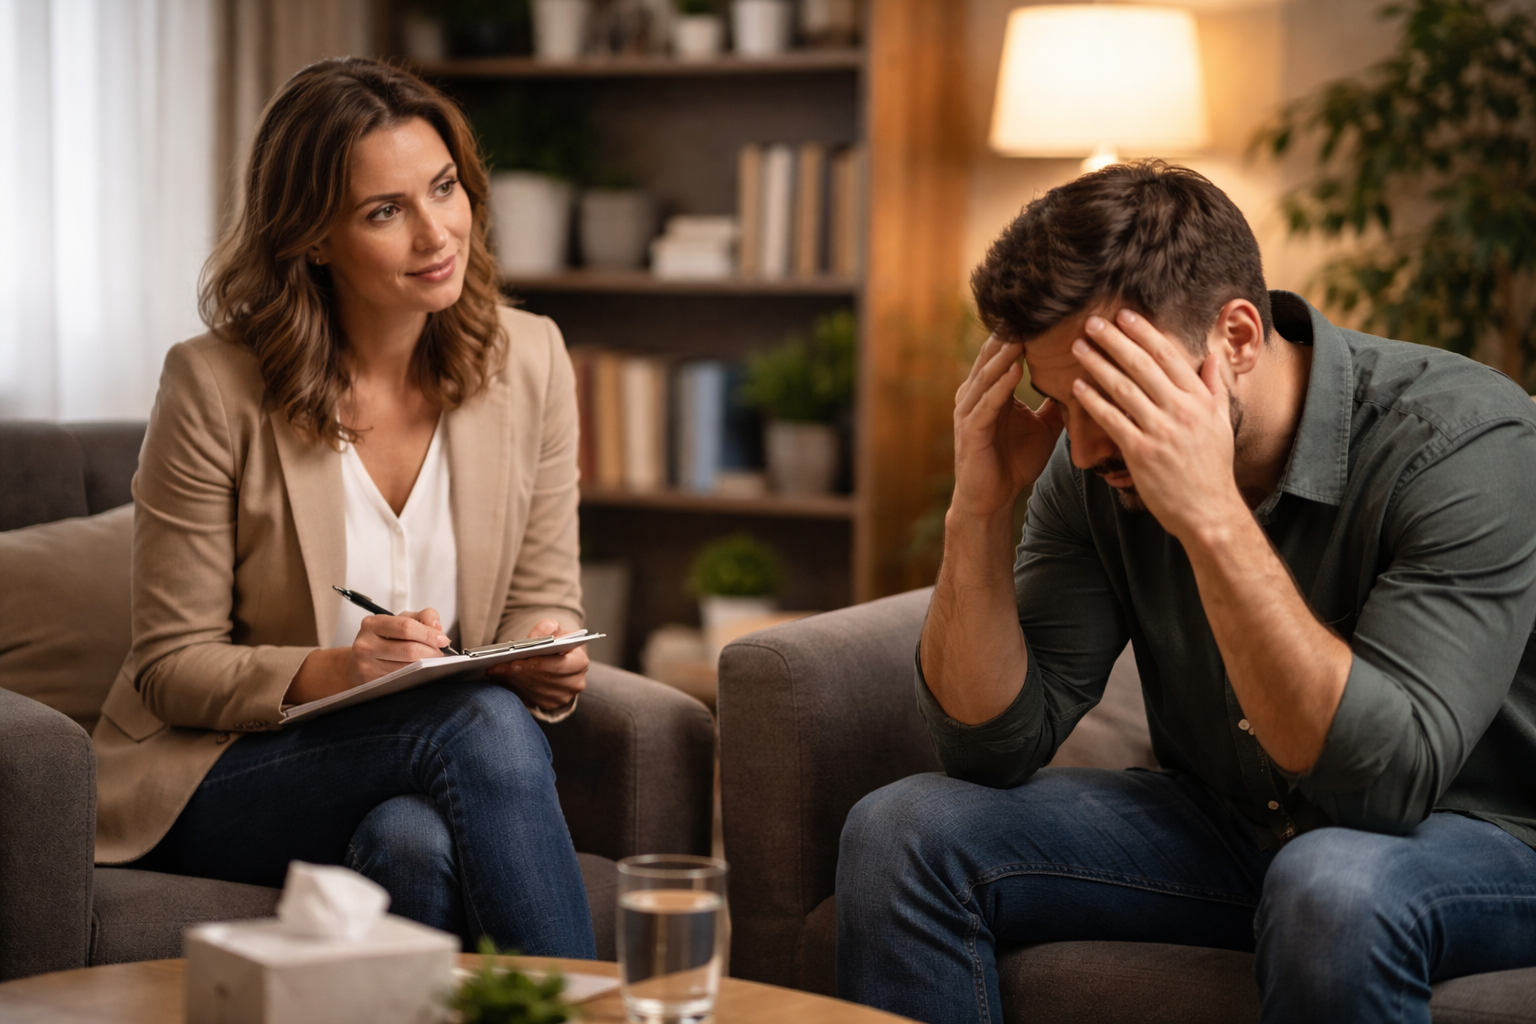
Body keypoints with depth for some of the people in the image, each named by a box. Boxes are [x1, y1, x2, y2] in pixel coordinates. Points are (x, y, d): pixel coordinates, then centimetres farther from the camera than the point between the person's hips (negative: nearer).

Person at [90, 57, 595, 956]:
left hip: (425, 777, 3)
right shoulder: (215, 386, -12)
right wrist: (335, 671, -26)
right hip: (215, 778, -2)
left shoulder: (530, 359, 0)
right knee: (484, 723, -31)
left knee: (415, 842, -35)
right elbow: (173, 666, -8)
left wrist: (551, 660, -19)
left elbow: (543, 601, 6)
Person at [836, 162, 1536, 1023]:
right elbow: (995, 745, -8)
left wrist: (1215, 518, -39)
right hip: (1220, 824, 5)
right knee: (901, 832, -11)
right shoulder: (1097, 463, -9)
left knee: (1332, 888, -38)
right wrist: (980, 511, -21)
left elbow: (1388, 781, -33)